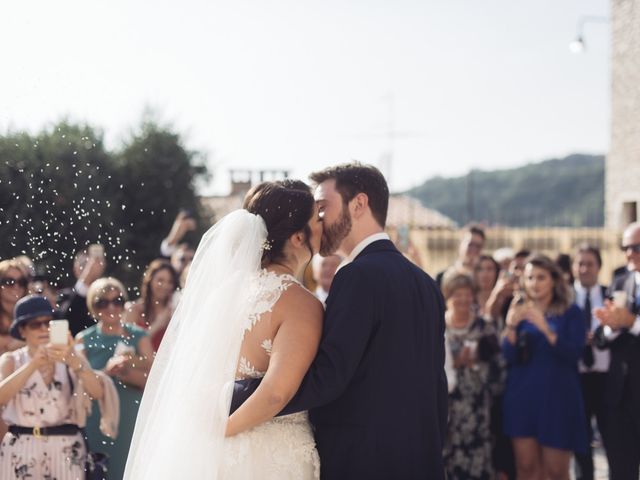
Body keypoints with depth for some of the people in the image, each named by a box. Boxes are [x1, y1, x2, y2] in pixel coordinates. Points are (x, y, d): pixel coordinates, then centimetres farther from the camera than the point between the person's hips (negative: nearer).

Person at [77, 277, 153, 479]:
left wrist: (123, 372, -20)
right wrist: (107, 372, -20)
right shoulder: (85, 339, 5)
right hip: (96, 419, 0)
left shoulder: (138, 336, 6)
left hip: (132, 418, 0)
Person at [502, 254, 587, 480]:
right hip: (522, 395, 2)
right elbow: (509, 356, -1)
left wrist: (546, 328, -25)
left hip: (558, 396, -2)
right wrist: (511, 326, -19)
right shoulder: (519, 311, 8)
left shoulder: (570, 312, 1)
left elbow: (574, 353, -12)